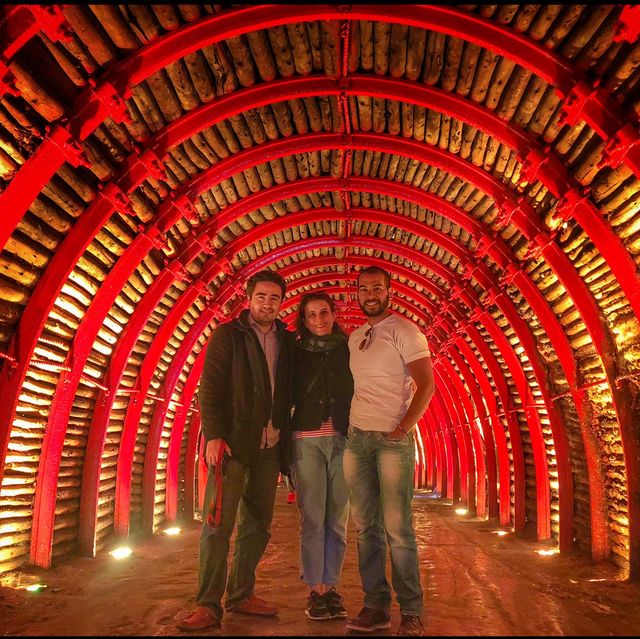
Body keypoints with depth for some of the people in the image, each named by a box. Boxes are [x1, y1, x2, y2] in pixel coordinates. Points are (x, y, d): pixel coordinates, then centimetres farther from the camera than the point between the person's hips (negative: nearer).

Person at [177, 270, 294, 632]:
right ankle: (209, 605, 4)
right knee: (219, 523, -4)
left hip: (269, 446, 5)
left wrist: (285, 439, 4)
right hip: (233, 442, -4)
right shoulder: (228, 335, 0)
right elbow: (210, 388, -6)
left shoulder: (288, 342, 11)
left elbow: (290, 392, 12)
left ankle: (241, 595, 24)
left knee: (258, 524, 11)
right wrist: (214, 435, -16)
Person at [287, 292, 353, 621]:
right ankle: (316, 589, 10)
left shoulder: (349, 350, 7)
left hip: (343, 440, 1)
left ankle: (331, 586, 16)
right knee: (312, 519, 1)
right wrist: (284, 447, 0)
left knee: (337, 519, 4)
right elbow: (285, 399, 7)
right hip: (307, 441, -1)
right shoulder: (296, 354, 6)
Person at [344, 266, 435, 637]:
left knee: (398, 528, -5)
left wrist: (402, 429, -15)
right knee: (366, 526, 6)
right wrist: (347, 424, 9)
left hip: (393, 439, -6)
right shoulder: (354, 338, 16)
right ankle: (376, 606, 14)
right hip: (356, 439, 6)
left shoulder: (404, 331, -3)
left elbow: (426, 384, -9)